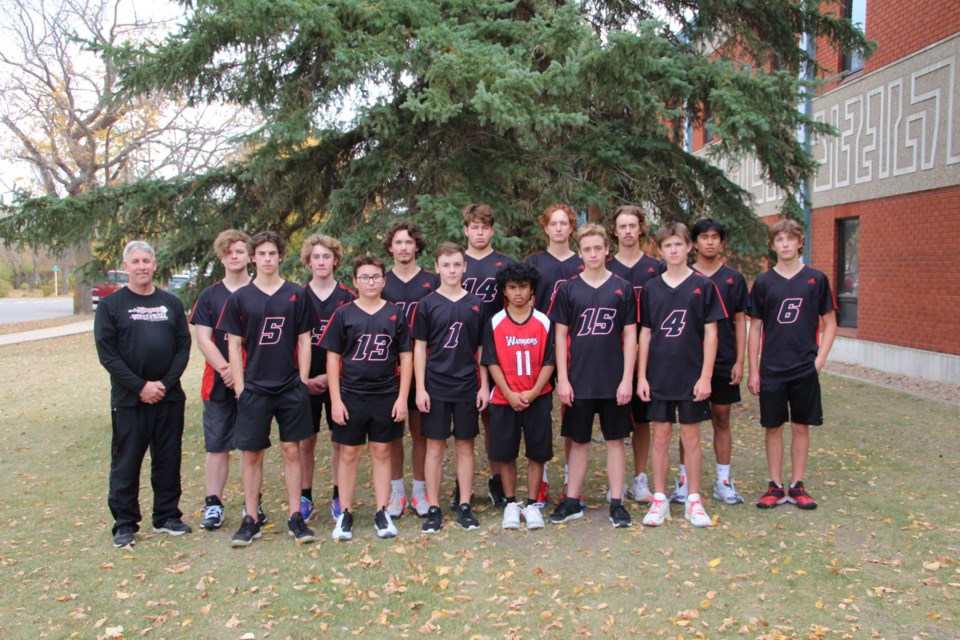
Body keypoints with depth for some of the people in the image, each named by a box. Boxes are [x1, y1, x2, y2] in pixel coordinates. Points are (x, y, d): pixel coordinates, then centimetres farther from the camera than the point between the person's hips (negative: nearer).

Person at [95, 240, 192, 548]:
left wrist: (166, 383, -10)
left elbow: (183, 347, 4)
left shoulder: (171, 302, 9)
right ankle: (125, 524, 13)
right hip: (128, 399, -3)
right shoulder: (111, 305, 0)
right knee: (126, 463, 2)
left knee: (168, 459, 9)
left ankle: (167, 516, 22)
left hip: (169, 397, 3)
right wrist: (140, 386, -14)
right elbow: (107, 353, -6)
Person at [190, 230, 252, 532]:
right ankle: (213, 505, 15)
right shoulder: (209, 296, 7)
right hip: (219, 383, 1)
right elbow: (203, 339, 0)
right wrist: (225, 369, -16)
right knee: (217, 446, 6)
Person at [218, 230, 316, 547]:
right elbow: (234, 345, 3)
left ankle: (295, 517, 15)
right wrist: (239, 387, -4)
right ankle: (250, 520, 16)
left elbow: (304, 340, 5)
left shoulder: (296, 295, 3)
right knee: (251, 453, 6)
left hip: (291, 387, 0)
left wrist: (303, 381, -1)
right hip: (254, 388, 0)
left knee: (292, 450, 6)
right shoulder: (240, 298, 3)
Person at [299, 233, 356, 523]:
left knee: (340, 440, 5)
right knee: (305, 441, 6)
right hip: (305, 382, 1)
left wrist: (332, 376, -9)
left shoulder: (348, 299, 2)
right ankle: (305, 499, 17)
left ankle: (339, 497, 17)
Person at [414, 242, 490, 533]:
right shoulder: (428, 304, 1)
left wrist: (484, 385, 3)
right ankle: (433, 509, 12)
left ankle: (464, 507, 17)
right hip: (435, 387, -1)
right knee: (435, 446, 3)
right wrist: (420, 388, -5)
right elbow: (419, 348, 1)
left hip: (467, 387, 2)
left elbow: (481, 348, 8)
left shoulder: (476, 304, 6)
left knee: (465, 445, 8)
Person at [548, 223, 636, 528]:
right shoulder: (568, 289, 2)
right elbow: (560, 336, 2)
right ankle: (571, 502, 20)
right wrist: (562, 379, -4)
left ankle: (617, 502, 18)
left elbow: (630, 336, 1)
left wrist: (627, 379, -5)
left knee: (615, 440, 8)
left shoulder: (623, 288, 1)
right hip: (579, 381, 0)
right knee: (578, 441, 9)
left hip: (614, 382, 0)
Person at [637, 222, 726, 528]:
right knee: (660, 436, 7)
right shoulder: (651, 288, 4)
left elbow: (710, 333, -3)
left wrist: (706, 376, -9)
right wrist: (641, 376, 2)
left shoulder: (703, 285, -2)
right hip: (658, 376, 2)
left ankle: (694, 500, 19)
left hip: (691, 376, -2)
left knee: (691, 436, 7)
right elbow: (645, 333, 7)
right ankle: (659, 499, 17)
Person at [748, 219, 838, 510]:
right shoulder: (763, 282, 1)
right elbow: (755, 328, 4)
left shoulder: (816, 279, 0)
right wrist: (753, 371, 1)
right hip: (771, 369, 0)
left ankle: (797, 486, 19)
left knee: (801, 426, 7)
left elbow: (830, 325, 5)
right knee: (773, 427, 6)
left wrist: (819, 360, -5)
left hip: (805, 368, 0)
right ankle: (775, 486, 17)